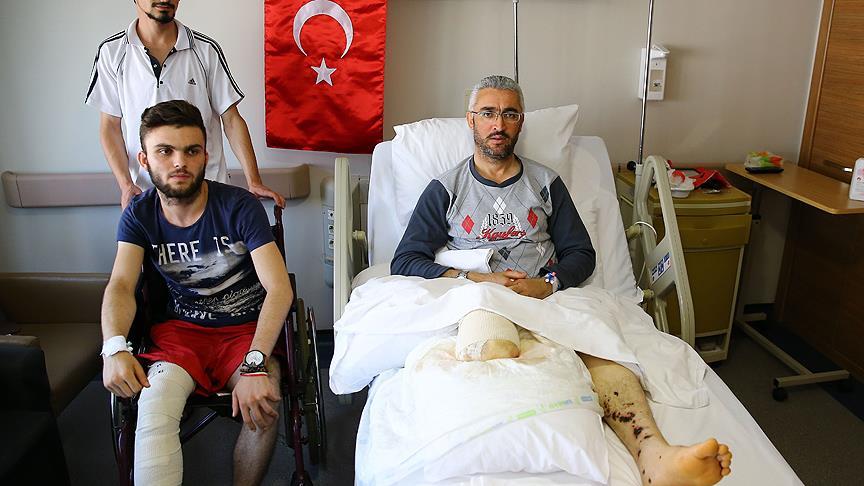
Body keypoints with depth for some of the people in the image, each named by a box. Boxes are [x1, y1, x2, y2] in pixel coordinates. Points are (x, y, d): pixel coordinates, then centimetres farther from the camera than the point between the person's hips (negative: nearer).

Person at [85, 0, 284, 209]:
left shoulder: (206, 50, -2)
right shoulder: (111, 52, -1)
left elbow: (231, 119, -2)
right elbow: (110, 125, 3)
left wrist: (254, 182, -10)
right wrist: (125, 184, -10)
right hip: (144, 191, 1)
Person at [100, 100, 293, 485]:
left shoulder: (240, 206, -13)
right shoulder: (139, 215, -1)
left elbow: (279, 288, -21)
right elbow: (121, 286, -12)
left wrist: (254, 364, -35)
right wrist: (114, 347, -34)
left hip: (246, 328, -1)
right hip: (181, 329, 2)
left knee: (261, 408, -28)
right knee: (153, 412, -28)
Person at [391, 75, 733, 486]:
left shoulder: (546, 183, 21)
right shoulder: (445, 189, 14)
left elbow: (581, 253, 16)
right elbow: (404, 262, 6)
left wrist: (548, 284, -8)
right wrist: (477, 280, -9)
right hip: (479, 308, -1)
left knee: (600, 354, -35)